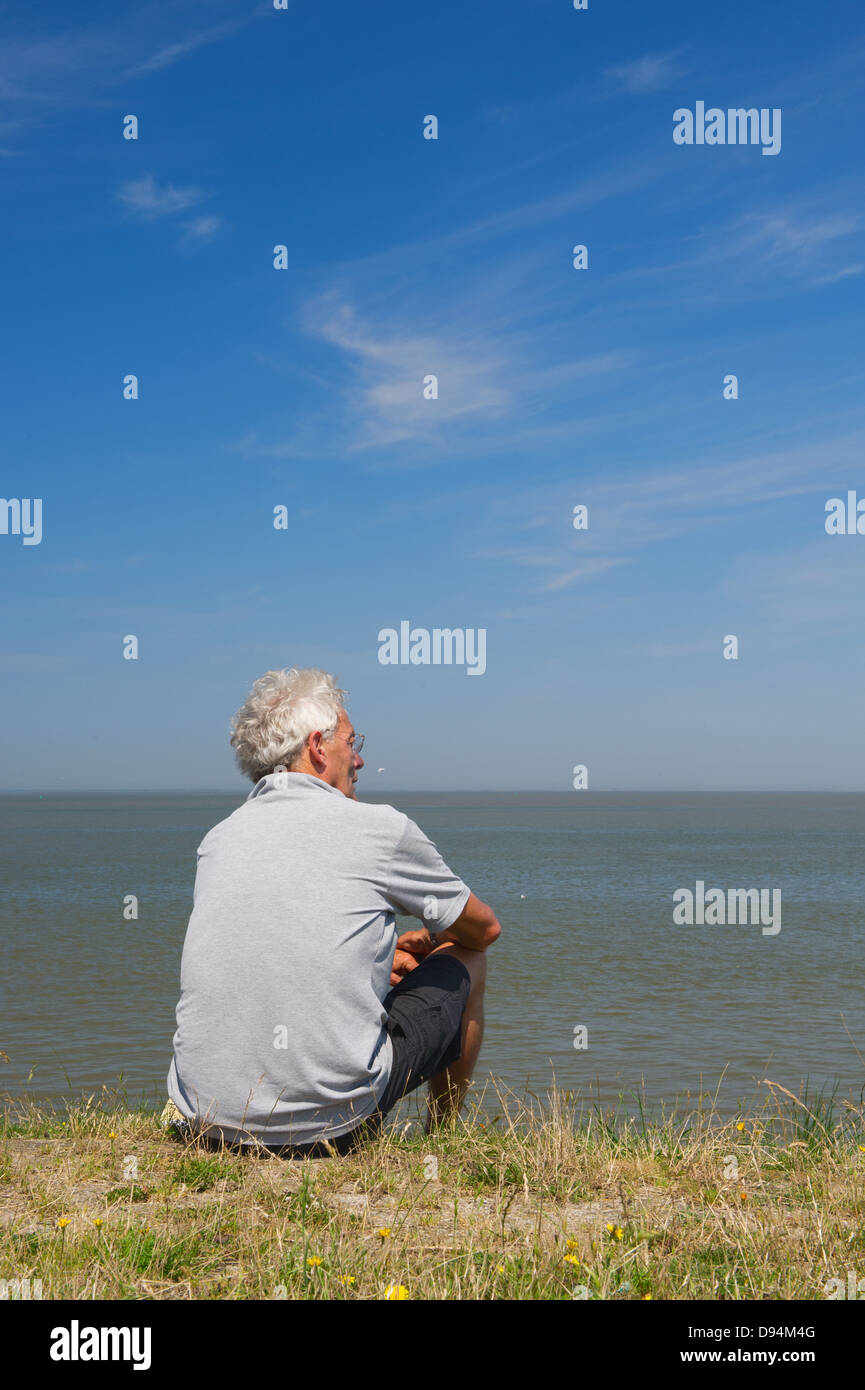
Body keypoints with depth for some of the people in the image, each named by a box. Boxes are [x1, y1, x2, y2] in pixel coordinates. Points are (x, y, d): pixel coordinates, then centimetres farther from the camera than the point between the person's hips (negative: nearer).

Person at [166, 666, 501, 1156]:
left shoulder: (217, 839, 10)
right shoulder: (380, 828, -4)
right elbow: (484, 928, 14)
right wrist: (424, 941, 36)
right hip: (326, 1123, -5)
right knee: (465, 963, 19)